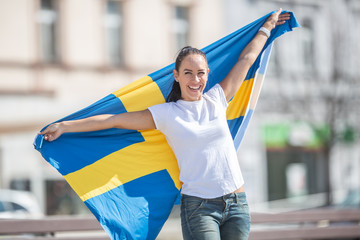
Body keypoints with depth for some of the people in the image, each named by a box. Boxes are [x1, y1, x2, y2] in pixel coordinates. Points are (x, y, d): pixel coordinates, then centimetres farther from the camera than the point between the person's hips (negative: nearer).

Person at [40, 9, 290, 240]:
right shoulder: (166, 114, 1)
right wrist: (64, 126, 1)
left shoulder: (216, 100, 10)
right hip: (198, 207, -4)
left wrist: (266, 28, 32)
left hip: (236, 204, 4)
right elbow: (114, 120, 1)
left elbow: (246, 59, 21)